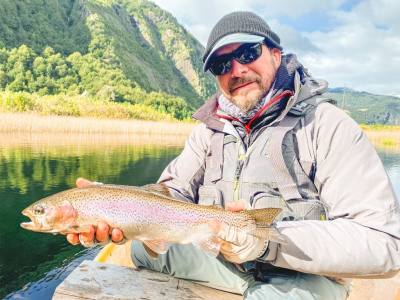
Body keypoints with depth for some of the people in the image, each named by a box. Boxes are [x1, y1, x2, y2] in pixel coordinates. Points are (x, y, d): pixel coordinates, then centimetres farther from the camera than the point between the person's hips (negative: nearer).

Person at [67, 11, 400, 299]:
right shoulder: (210, 129, 6)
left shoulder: (328, 126, -11)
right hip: (216, 257, 4)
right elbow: (175, 194, -3)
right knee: (142, 246, -15)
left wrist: (270, 241, -30)